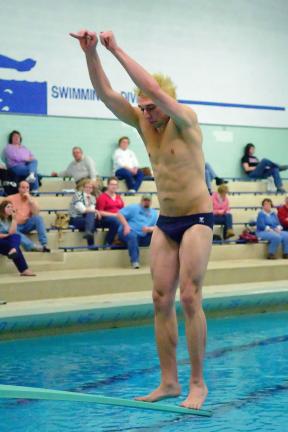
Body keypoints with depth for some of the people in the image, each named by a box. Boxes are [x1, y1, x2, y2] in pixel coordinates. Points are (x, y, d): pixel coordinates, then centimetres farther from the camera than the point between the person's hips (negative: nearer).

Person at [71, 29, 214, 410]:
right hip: (165, 222, 7)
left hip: (197, 218, -6)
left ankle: (198, 384, -4)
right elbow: (105, 93, -6)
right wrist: (90, 52, -20)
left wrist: (116, 50, -26)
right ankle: (169, 382, 6)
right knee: (161, 300, 2)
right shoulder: (144, 123, 3)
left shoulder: (186, 121, -13)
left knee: (190, 298, -10)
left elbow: (154, 89, -29)